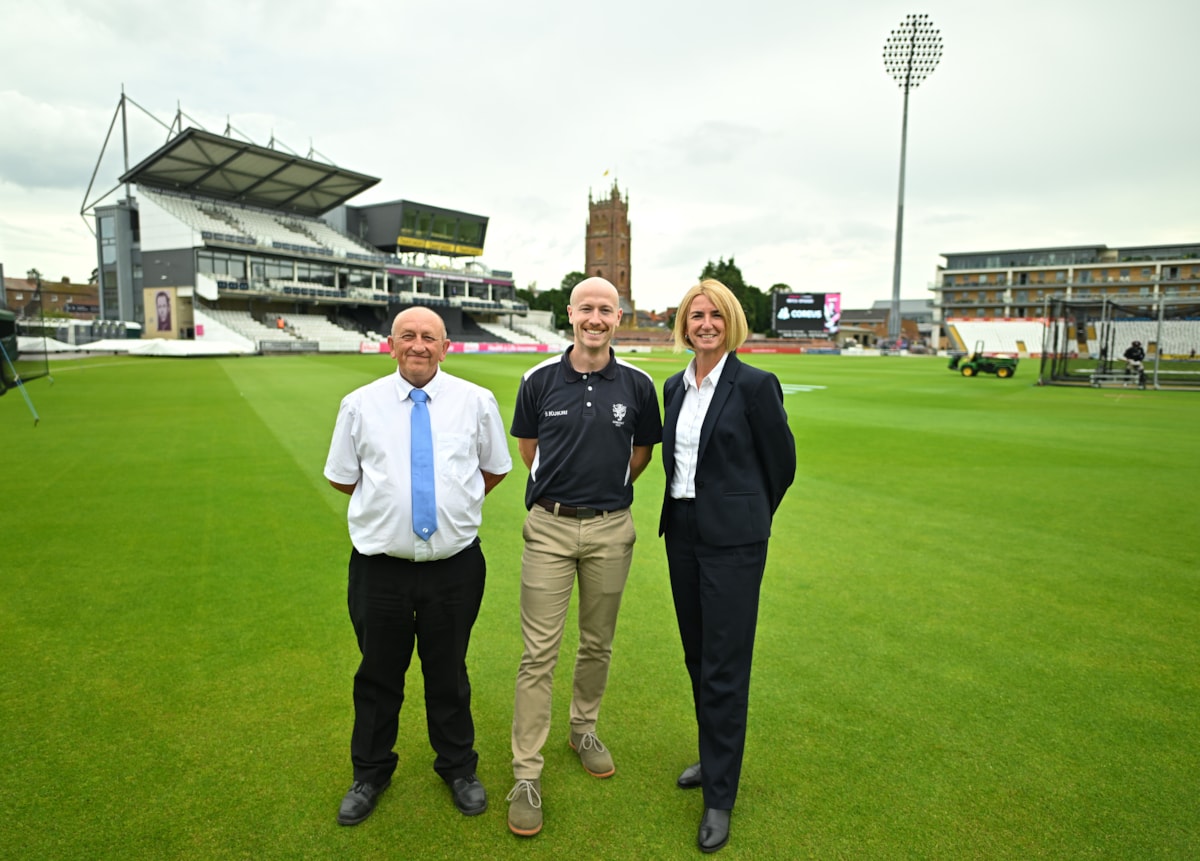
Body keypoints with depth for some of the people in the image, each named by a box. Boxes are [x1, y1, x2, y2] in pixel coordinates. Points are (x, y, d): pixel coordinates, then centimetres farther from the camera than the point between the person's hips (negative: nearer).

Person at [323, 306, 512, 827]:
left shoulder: (476, 402, -1)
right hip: (380, 565, 1)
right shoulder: (360, 404, 0)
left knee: (448, 673, 16)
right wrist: (389, 501, 8)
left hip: (455, 565, 0)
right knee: (378, 675, 16)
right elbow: (341, 477, 11)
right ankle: (370, 773, 41)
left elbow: (496, 469, 13)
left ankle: (458, 768, 40)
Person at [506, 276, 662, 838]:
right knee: (539, 652, 0)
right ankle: (526, 775, 11)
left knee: (598, 644, 16)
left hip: (610, 529, 2)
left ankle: (583, 729, 40)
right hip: (549, 528, -1)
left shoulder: (636, 385, -2)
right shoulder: (539, 380, -3)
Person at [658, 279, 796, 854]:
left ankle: (720, 796, 15)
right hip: (682, 533, 6)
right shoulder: (675, 387, 9)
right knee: (698, 660, 18)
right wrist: (680, 513, 15)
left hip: (732, 540, -6)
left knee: (725, 669, 1)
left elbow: (781, 461, -2)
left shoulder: (755, 385, -10)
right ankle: (714, 758, 38)